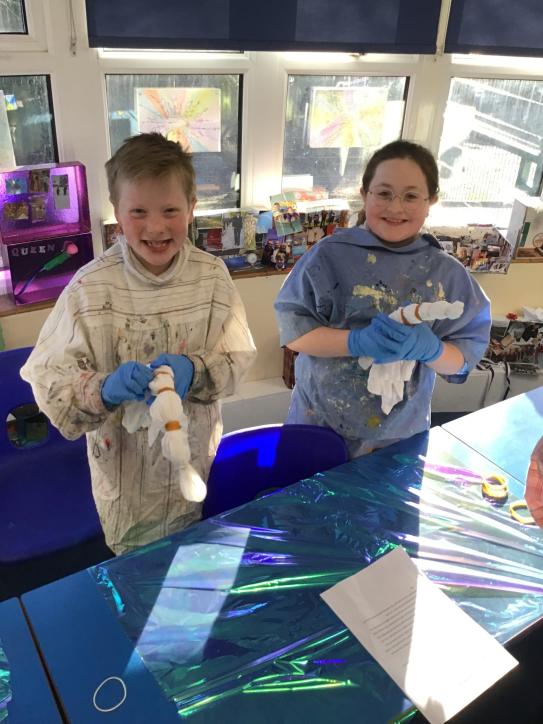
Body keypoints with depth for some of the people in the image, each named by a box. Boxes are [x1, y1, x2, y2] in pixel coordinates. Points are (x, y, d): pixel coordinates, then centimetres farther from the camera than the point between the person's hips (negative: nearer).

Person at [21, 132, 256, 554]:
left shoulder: (212, 275, -12)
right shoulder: (91, 286, -19)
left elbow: (238, 357, -8)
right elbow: (48, 375, -17)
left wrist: (193, 370, -28)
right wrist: (104, 390, -37)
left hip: (198, 457, 2)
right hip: (125, 466, -2)